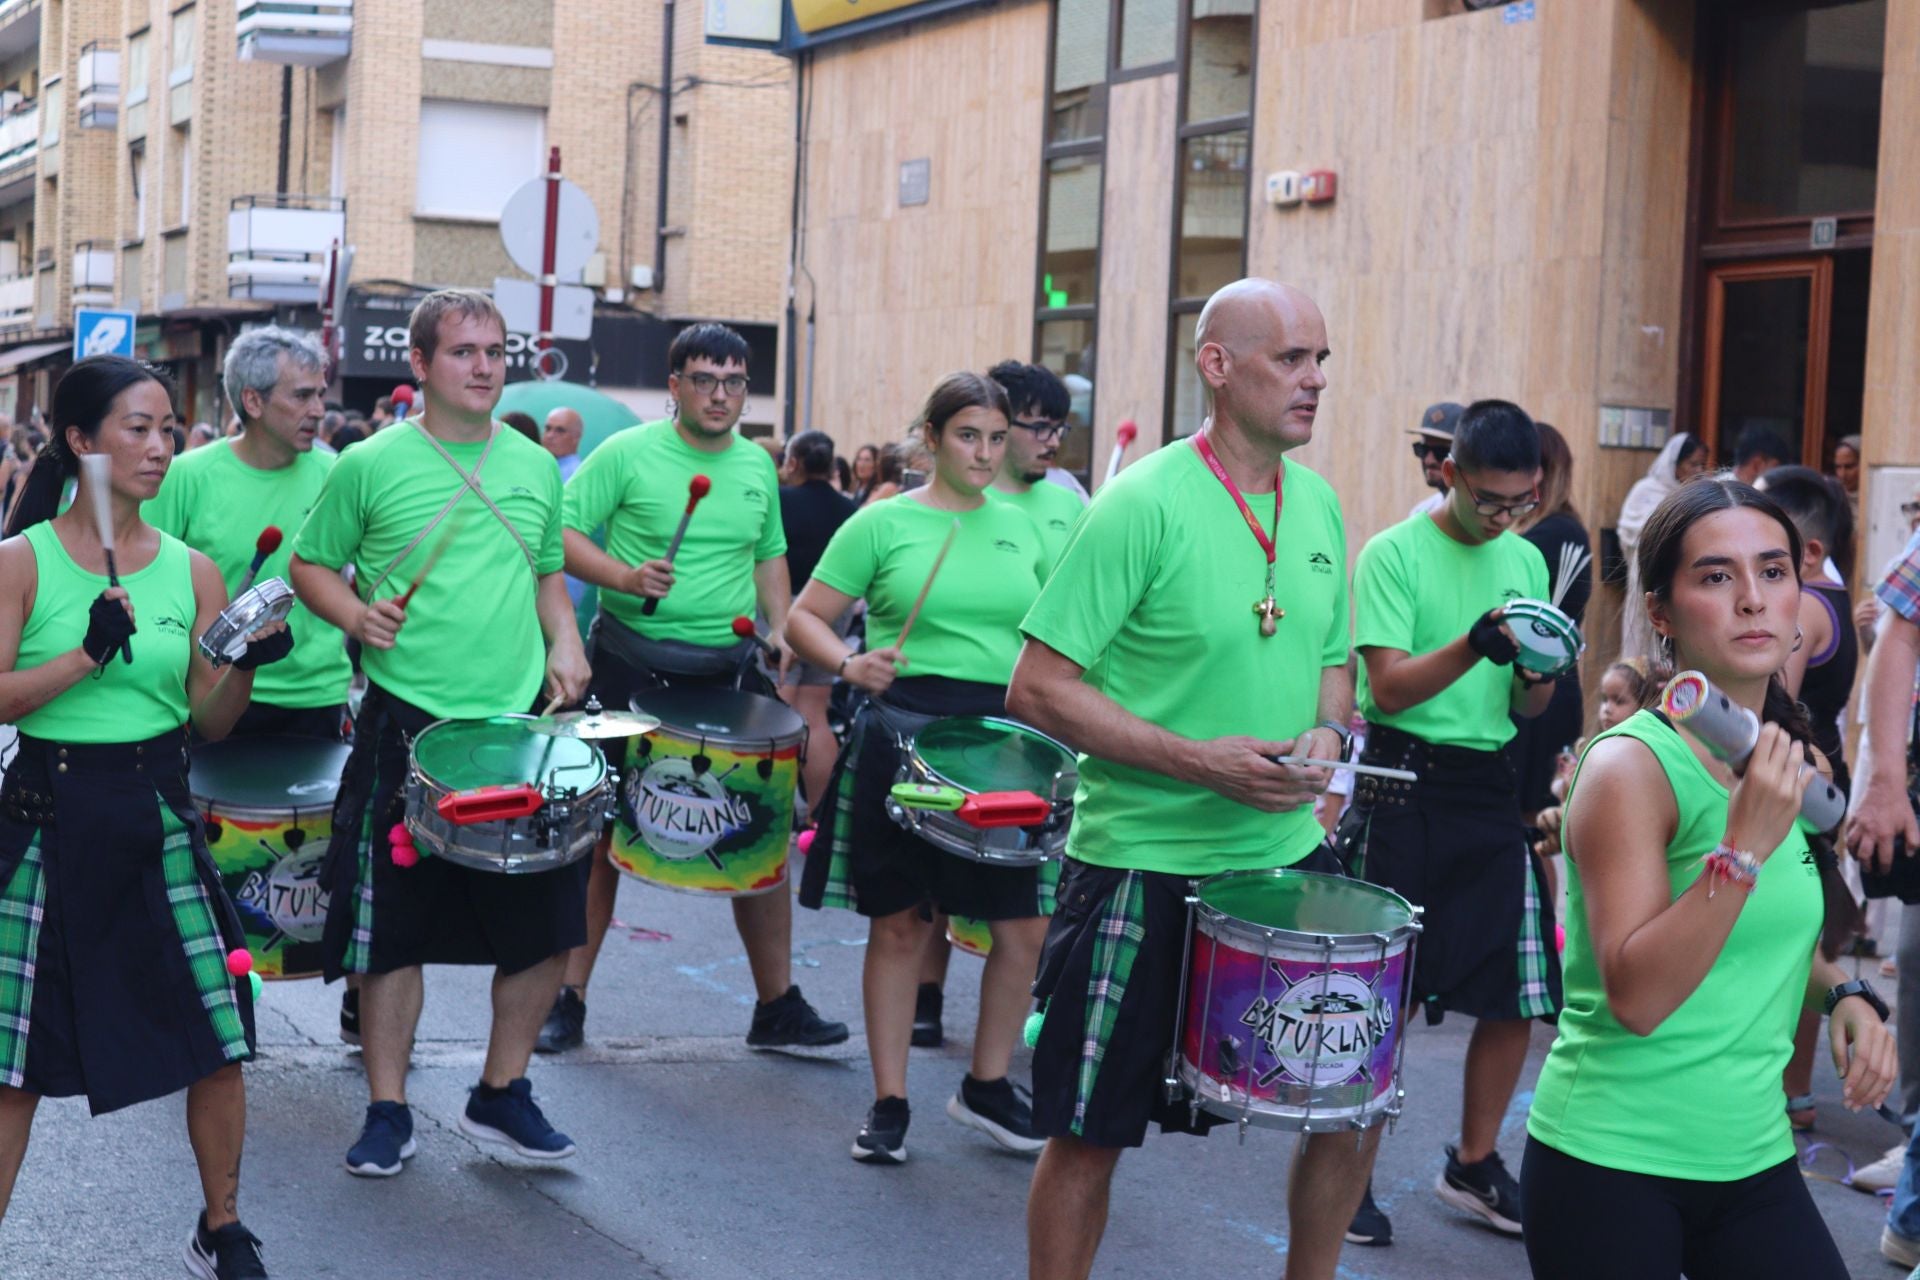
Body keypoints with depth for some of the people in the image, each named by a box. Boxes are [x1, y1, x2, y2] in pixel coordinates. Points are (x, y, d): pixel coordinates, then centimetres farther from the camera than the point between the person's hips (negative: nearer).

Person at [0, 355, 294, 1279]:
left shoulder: (192, 571, 5)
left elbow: (210, 721, 7)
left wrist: (247, 661, -12)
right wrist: (87, 655, -22)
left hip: (158, 818, 3)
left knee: (219, 1038, 1)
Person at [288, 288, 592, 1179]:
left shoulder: (535, 467, 11)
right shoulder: (371, 465, -2)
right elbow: (310, 564, 6)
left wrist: (563, 644, 4)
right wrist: (355, 613, -13)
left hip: (521, 723, 4)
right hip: (408, 729, -4)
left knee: (546, 921, 6)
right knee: (391, 925, 2)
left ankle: (501, 1093, 24)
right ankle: (388, 1112, 16)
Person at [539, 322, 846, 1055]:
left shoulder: (757, 465, 11)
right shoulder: (627, 454, -5)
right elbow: (560, 533, -8)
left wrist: (779, 627, 7)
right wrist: (624, 576, -23)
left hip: (728, 672, 4)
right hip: (632, 669, -4)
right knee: (601, 835, 3)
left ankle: (777, 1006, 16)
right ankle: (567, 1000, 14)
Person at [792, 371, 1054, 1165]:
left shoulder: (1019, 527, 12)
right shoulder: (883, 523, 0)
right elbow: (806, 617, 0)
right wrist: (849, 664, -19)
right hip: (904, 735, -4)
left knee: (1024, 925, 1)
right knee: (900, 922, 4)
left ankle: (987, 1086, 20)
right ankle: (889, 1103, 14)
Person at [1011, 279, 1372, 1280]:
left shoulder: (1319, 505, 6)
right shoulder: (1143, 505, -15)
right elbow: (1037, 687, -16)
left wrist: (1325, 734, -3)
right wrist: (1199, 761, -22)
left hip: (1289, 857, 6)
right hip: (1145, 866, -6)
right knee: (1091, 1132, 4)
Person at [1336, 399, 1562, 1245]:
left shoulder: (1526, 561, 10)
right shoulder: (1394, 555, -8)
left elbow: (1526, 710, 12)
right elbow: (1389, 688, -15)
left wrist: (1538, 672, -11)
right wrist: (1475, 646, -29)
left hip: (1489, 785, 6)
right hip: (1404, 780, -5)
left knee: (1518, 993, 6)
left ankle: (1474, 1164, 23)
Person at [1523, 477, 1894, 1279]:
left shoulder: (1789, 761, 6)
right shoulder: (1630, 767, -14)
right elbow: (1637, 996, -22)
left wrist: (1841, 994, 4)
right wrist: (1743, 846, -28)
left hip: (1755, 1158, 6)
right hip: (1613, 1164, -6)